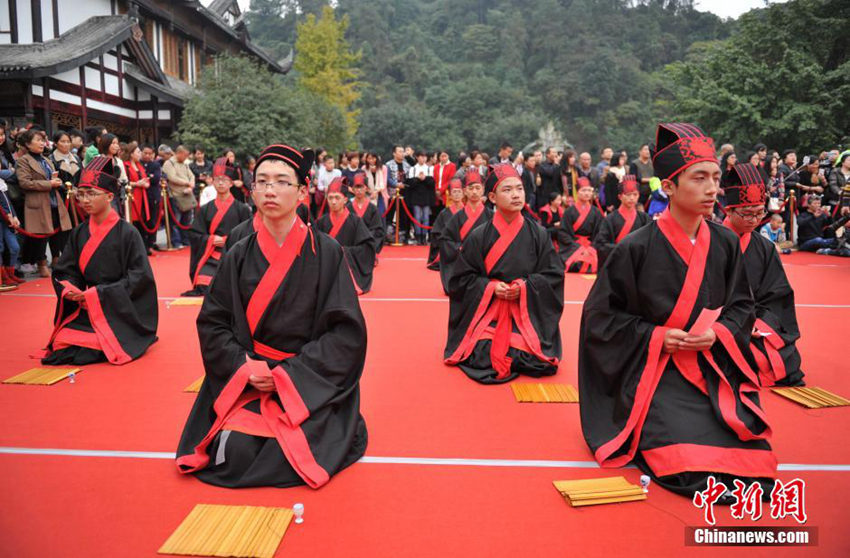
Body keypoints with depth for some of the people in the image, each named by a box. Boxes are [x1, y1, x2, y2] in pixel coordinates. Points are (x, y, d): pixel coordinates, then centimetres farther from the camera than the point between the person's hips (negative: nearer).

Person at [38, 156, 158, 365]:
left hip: (120, 310, -5)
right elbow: (64, 272, 10)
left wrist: (98, 293, -18)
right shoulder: (78, 233, 7)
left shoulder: (127, 233, -10)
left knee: (97, 349, -23)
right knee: (60, 346, -10)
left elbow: (140, 277, -14)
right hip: (86, 308, 6)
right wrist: (69, 290, -14)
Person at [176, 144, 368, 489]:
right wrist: (244, 368, -13)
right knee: (234, 454, -16)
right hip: (246, 378, 3)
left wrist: (289, 374, -17)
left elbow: (347, 331, -10)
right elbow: (212, 322, 4)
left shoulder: (326, 253, -7)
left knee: (290, 458, -20)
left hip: (311, 381, -2)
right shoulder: (239, 256, 2)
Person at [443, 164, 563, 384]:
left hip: (529, 312, 1)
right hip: (488, 312, -1)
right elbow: (461, 278, 0)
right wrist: (491, 287, -15)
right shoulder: (479, 237, -5)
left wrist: (525, 287, -16)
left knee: (538, 363, -17)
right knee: (484, 360, -20)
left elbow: (554, 275, 0)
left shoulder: (538, 234, -1)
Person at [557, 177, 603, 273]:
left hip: (591, 246, 2)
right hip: (572, 247, -2)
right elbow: (563, 233, -3)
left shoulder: (596, 212, 9)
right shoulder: (570, 211, 1)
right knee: (577, 264, -30)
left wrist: (590, 249, -10)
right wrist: (578, 248, -11)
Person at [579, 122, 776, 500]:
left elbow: (742, 306, 11)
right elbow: (600, 315, -5)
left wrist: (718, 332, -10)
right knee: (694, 466, -24)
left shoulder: (726, 243, 0)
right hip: (655, 371, -5)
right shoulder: (637, 248, -13)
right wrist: (655, 336, -15)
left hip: (715, 368, 6)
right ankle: (646, 435, 4)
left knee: (753, 465, -6)